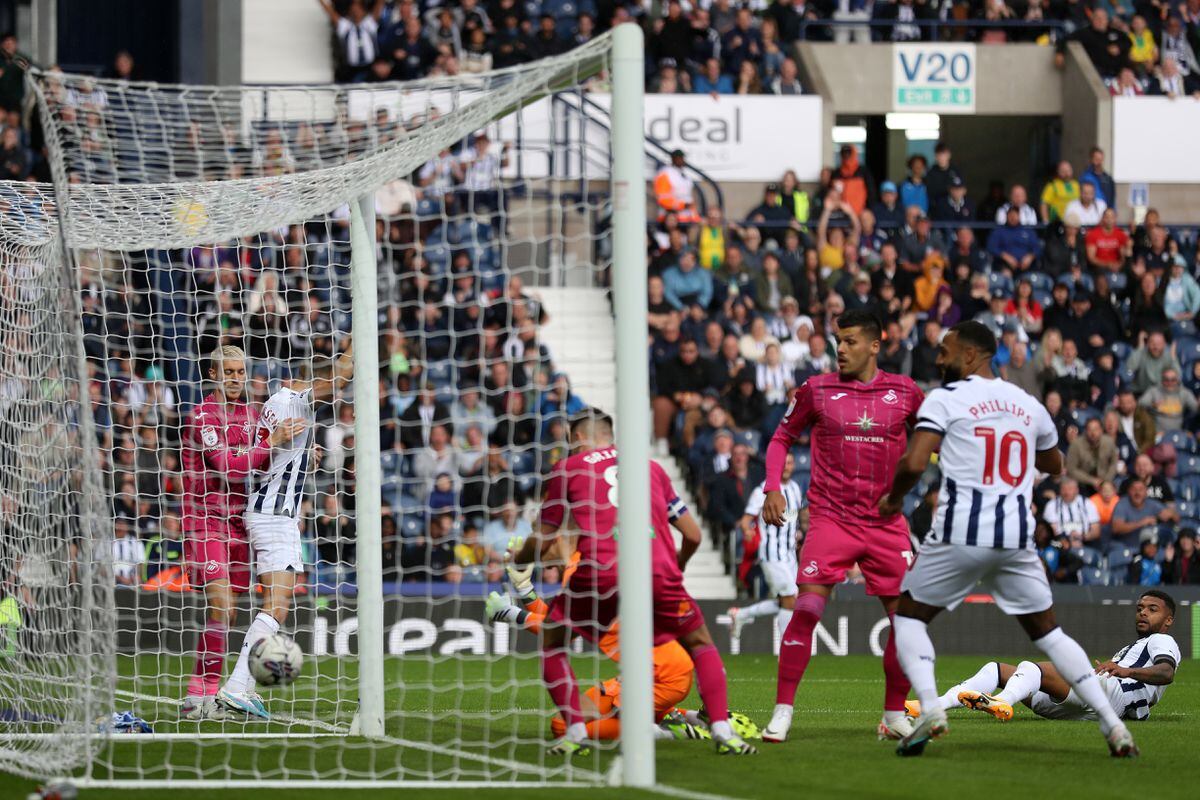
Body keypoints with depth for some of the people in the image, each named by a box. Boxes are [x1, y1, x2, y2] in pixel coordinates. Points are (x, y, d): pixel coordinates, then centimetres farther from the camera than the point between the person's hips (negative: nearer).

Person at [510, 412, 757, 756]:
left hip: (600, 572, -2)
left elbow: (544, 540, 19)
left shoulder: (568, 467, 17)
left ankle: (576, 731, 8)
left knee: (549, 640, 20)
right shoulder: (651, 467, 26)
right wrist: (677, 565, 47)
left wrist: (519, 559, 40)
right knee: (700, 643, 23)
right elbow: (693, 535, 27)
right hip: (658, 571, 2)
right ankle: (722, 731, 8)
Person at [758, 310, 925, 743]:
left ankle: (894, 715, 17)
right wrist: (773, 487, -2)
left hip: (887, 523, 2)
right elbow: (782, 437, 11)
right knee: (807, 609, -16)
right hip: (830, 518, -2)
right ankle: (782, 712, -9)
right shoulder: (817, 390, 1)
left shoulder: (904, 392, 4)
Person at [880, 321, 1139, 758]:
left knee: (909, 617, 15)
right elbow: (1054, 465, 30)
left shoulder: (944, 399, -3)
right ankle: (1110, 720, 4)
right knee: (1047, 632, 17)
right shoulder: (1029, 404, 13)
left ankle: (929, 708, -8)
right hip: (1017, 539, 4)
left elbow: (913, 463, -14)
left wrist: (893, 498, 5)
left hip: (959, 536, -4)